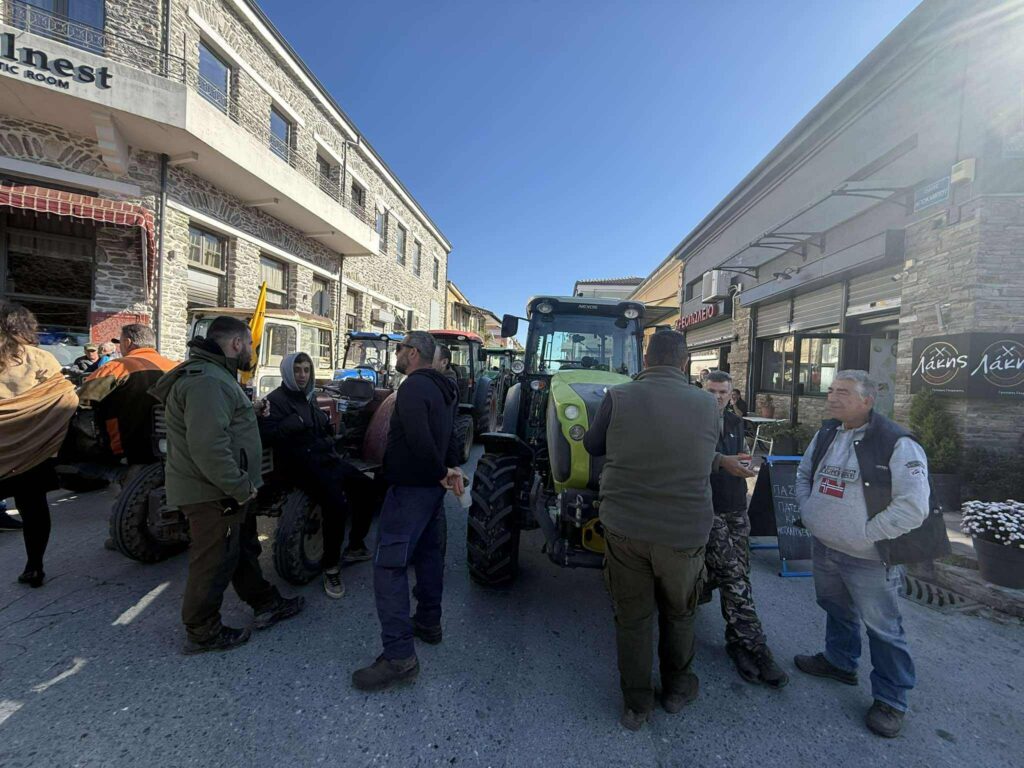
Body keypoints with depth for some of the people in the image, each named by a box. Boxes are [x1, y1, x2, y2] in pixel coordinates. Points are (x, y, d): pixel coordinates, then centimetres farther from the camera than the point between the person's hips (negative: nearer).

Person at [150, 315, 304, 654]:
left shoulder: (214, 375, 14)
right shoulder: (206, 381, -24)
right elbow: (208, 446, -31)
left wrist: (250, 423, 11)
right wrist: (240, 487, -25)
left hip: (223, 489, 11)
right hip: (213, 494, -11)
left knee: (243, 549, 21)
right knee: (214, 562, 5)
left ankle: (267, 604, 36)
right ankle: (203, 633, 23)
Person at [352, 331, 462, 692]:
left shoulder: (414, 387, -19)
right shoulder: (442, 388, 13)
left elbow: (419, 439, -30)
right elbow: (449, 434, 17)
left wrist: (442, 472, -17)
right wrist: (452, 467, 5)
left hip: (411, 487, -10)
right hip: (432, 487, 10)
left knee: (389, 564, -7)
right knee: (429, 554, 20)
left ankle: (399, 655, -4)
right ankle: (428, 622, 34)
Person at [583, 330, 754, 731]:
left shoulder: (618, 397, -10)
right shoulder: (707, 404, -5)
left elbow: (592, 446, 4)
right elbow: (700, 460, 8)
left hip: (624, 528, -1)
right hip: (685, 531, 1)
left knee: (632, 617, 18)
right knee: (678, 614, 25)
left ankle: (636, 704, 33)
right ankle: (676, 689, 45)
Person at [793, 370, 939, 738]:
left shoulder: (897, 443, -20)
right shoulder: (826, 433, 3)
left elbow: (913, 506, -21)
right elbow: (804, 474, 16)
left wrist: (865, 534, -19)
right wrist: (807, 512, 4)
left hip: (869, 559, -6)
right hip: (824, 549, 7)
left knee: (883, 628, 8)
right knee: (836, 611, 24)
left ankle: (891, 700, 28)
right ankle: (839, 662, 46)